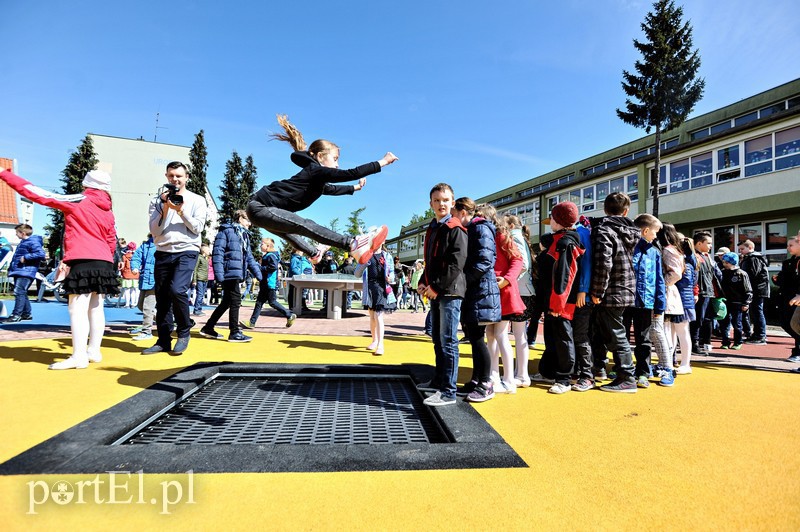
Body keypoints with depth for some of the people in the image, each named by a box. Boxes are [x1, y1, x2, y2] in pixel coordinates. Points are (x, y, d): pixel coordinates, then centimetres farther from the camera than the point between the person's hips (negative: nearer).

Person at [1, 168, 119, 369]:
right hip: (104, 264, 7)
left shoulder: (79, 201, -1)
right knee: (96, 308, 11)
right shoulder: (109, 213, 16)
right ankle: (93, 351, 16)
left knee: (77, 309, -6)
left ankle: (79, 356, -9)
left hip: (84, 262, -7)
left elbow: (39, 195, 0)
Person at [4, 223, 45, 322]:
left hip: (26, 272, -11)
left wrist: (25, 257, -22)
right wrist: (11, 267, 21)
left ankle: (16, 314, -12)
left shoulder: (33, 242, -12)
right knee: (22, 293, 14)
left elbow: (41, 254, -25)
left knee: (19, 292, -14)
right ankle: (27, 313, 23)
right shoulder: (23, 242, 20)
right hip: (18, 272, 11)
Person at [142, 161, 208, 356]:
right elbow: (154, 231, 2)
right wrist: (165, 209, -8)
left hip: (187, 251, -3)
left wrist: (181, 211, -12)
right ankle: (163, 341, 15)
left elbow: (197, 228, -3)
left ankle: (184, 333, -2)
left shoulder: (197, 200, 5)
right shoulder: (158, 201, 10)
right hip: (163, 253, 4)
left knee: (177, 290, -22)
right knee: (162, 297, 5)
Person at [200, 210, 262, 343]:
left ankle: (208, 328, 26)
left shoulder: (245, 235, 21)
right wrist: (219, 273, -20)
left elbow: (249, 257, 23)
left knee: (226, 302, 14)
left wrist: (257, 272, 14)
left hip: (237, 274, 9)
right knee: (235, 301, -6)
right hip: (230, 272, -9)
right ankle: (234, 333, 2)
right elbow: (218, 252, -13)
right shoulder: (226, 231, -5)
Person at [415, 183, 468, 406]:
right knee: (437, 338, 16)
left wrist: (436, 287, -16)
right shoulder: (432, 229, 18)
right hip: (435, 292, 9)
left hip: (450, 292, -9)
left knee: (448, 340, -7)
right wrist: (423, 283, 8)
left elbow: (456, 264, -17)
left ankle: (448, 392, -1)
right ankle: (439, 380, 30)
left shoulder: (455, 228, -8)